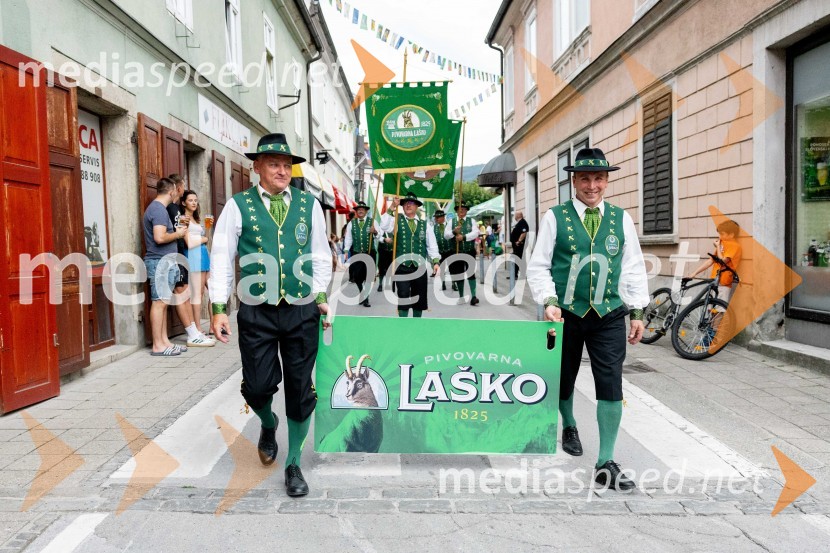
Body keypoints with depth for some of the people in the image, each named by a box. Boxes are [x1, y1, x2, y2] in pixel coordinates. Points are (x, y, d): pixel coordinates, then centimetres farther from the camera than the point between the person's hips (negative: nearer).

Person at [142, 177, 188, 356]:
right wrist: (178, 234, -9)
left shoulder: (156, 208, 18)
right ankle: (158, 346, -4)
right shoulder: (159, 209, -14)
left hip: (164, 261, 10)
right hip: (160, 262, -10)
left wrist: (176, 230, 16)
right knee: (159, 302, -7)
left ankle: (164, 341, 16)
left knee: (162, 303, 11)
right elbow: (160, 237, -23)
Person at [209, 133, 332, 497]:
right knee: (258, 387, 1)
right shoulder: (238, 206, 2)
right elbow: (221, 259, 1)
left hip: (302, 312, 1)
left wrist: (321, 296, 4)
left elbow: (320, 256, 12)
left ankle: (293, 464, 24)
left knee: (300, 388, 6)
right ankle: (268, 424, 39)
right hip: (256, 313, -1)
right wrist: (219, 309, -4)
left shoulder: (309, 205, 7)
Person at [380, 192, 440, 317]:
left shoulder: (424, 225, 11)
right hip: (402, 267, -3)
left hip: (419, 267, 3)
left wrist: (435, 261, -2)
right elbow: (384, 226, -17)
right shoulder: (397, 221, 4)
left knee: (419, 297, 9)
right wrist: (392, 208, -21)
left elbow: (432, 244, 9)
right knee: (403, 296, -5)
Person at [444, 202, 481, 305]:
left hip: (469, 251, -2)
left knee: (471, 272, -11)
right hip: (457, 252, 2)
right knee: (458, 274, 7)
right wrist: (454, 231, -21)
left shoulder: (471, 221, 5)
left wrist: (464, 237, -23)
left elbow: (476, 233, -10)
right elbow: (446, 235, -2)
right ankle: (461, 297, 20)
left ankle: (473, 296, -11)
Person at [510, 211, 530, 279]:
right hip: (515, 244, 11)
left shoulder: (522, 223, -13)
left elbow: (524, 233, -24)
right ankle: (514, 274, 19)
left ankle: (515, 275, -6)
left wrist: (519, 241, -25)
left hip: (518, 244, -11)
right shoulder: (518, 223, 20)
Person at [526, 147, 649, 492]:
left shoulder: (621, 219, 6)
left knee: (611, 385, -6)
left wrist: (637, 312, 5)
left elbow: (634, 268, 9)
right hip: (566, 314, 0)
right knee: (563, 378, 16)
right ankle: (569, 427, 47)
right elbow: (539, 266, -1)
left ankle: (606, 464, 4)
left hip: (609, 315, 1)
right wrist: (549, 302, -14)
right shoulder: (555, 217, -1)